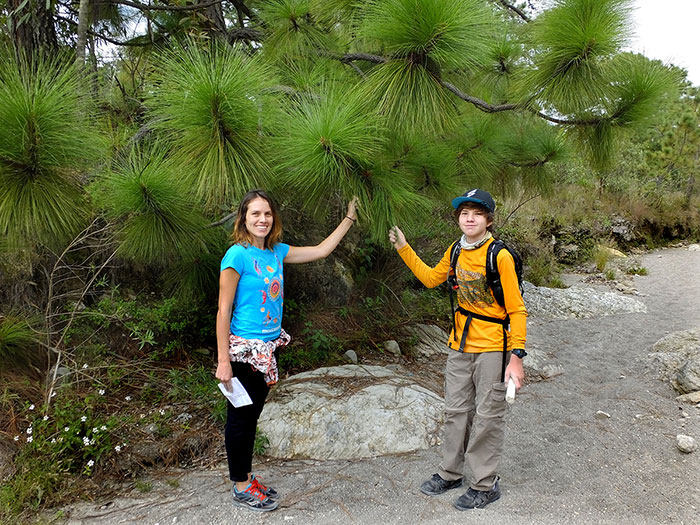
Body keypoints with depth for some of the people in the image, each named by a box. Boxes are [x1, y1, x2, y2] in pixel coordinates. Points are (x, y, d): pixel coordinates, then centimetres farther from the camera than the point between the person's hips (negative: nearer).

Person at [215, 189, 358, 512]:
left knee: (252, 416, 18)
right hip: (243, 349, -7)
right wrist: (223, 361, -17)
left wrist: (349, 219, 16)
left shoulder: (277, 252, 5)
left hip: (266, 350, 7)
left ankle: (247, 479, 34)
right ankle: (241, 487, 23)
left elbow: (320, 251, 16)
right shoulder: (237, 255, -15)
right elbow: (224, 310, -15)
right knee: (240, 418, 8)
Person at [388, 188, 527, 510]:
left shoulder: (500, 256, -19)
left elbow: (517, 310, -16)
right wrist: (403, 248, 13)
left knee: (487, 417, 6)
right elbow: (431, 278, 17)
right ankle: (450, 473, 35)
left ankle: (485, 485, 23)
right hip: (460, 342, 6)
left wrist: (516, 356, -21)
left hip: (492, 346, -6)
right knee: (456, 410, 17)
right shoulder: (457, 251, 1)